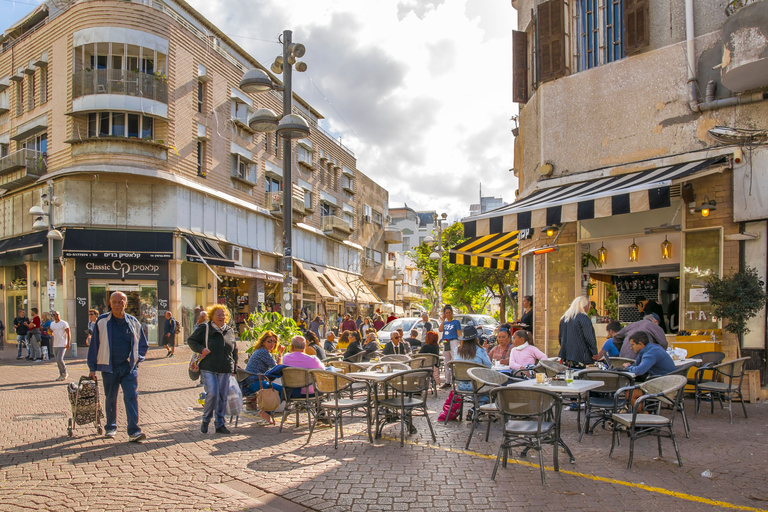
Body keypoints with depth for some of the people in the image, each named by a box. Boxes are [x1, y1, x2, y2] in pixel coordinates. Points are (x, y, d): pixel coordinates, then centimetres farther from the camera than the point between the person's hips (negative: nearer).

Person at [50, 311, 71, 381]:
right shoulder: (52, 324, 13)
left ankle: (65, 373, 1)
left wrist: (68, 343, -14)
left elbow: (68, 333, -8)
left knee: (59, 359, -15)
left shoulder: (64, 323, -7)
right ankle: (61, 375, 17)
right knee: (57, 360, 9)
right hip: (55, 345, 7)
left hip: (62, 345, -7)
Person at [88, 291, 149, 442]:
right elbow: (94, 345, 5)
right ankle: (110, 427, 31)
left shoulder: (133, 322, 5)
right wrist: (92, 367, 4)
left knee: (132, 396, -10)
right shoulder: (102, 322, 2)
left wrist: (136, 359, 5)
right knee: (110, 398, 12)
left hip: (129, 367, 0)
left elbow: (143, 344, 16)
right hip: (109, 367, 0)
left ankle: (133, 431, -11)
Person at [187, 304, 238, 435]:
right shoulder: (204, 329, 3)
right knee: (212, 393, -14)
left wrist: (234, 368, 16)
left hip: (225, 370, 4)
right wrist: (201, 349, -10)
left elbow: (234, 350, 21)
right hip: (208, 368, -3)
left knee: (222, 396, 4)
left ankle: (220, 424, 14)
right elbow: (191, 340, 7)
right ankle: (206, 419, 10)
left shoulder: (230, 331, 14)